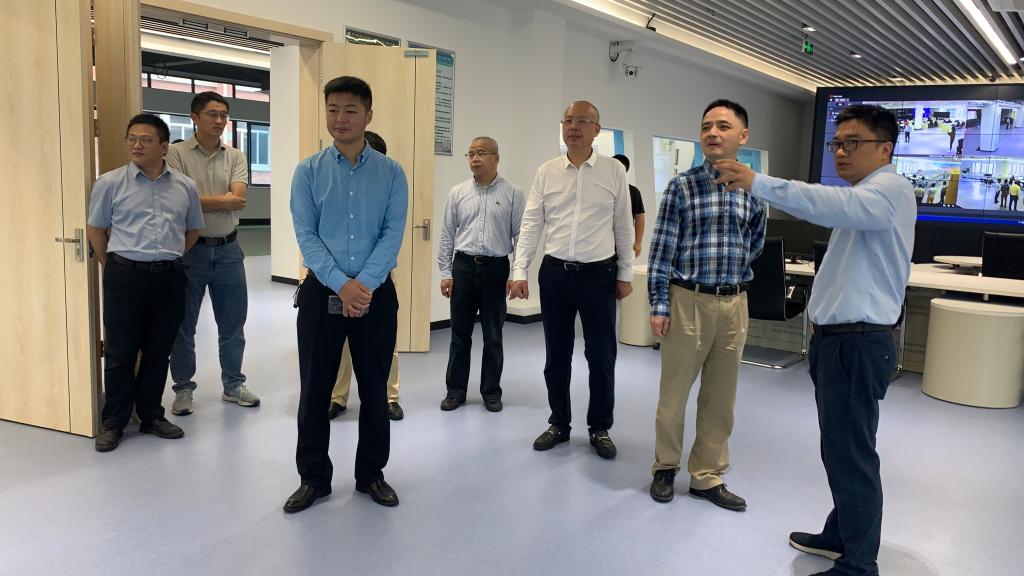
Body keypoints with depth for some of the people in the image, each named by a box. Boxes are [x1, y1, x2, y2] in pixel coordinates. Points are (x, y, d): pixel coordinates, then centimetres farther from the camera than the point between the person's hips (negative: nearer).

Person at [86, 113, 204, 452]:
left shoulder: (185, 186, 6)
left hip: (169, 277, 3)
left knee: (159, 352, 11)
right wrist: (115, 269, 7)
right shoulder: (110, 183, -1)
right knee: (120, 352, 4)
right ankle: (113, 422, 17)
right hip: (125, 275, -2)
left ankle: (151, 416, 25)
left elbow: (192, 230, 18)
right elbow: (96, 230, 7)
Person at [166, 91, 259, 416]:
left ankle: (233, 385, 26)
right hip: (190, 250, -3)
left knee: (233, 323, 11)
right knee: (184, 324, 8)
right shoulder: (177, 154, -5)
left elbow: (238, 198, -10)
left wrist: (200, 200, -15)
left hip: (227, 249, 3)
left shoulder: (236, 157, 5)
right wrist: (223, 200, -10)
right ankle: (183, 388, 22)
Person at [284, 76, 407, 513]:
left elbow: (393, 235, -6)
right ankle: (314, 478, 23)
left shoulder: (391, 173, 2)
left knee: (374, 389, 10)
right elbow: (306, 236, -5)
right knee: (314, 389, 7)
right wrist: (342, 285, -18)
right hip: (322, 292, 0)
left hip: (376, 293, 0)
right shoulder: (308, 171, 2)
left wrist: (364, 284, -19)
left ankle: (371, 474, 26)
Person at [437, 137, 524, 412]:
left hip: (496, 268, -2)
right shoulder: (458, 193, 6)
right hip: (463, 267, 2)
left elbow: (521, 236, -2)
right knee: (460, 333, 8)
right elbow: (447, 235, 7)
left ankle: (491, 391, 20)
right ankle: (455, 390, 19)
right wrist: (445, 273, 3)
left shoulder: (513, 193, 0)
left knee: (493, 335, 8)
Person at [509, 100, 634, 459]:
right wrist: (519, 272, -4)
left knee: (601, 356, 4)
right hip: (554, 273, 2)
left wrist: (625, 274, 3)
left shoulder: (614, 171, 0)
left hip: (598, 274, -1)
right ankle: (559, 423, 27)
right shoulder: (546, 172, 3)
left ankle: (600, 428, 21)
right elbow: (530, 224, 3)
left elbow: (624, 227, 3)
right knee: (556, 355, 11)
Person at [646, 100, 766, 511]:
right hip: (688, 301, -3)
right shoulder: (682, 186, -4)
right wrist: (659, 305, -10)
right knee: (674, 392, 7)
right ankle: (665, 468, 26)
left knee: (721, 397, 11)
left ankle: (707, 477, 25)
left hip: (734, 304, 4)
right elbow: (662, 248, -6)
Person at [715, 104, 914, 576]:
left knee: (850, 454, -4)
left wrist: (758, 183, -45)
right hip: (836, 339, 10)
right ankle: (841, 536, 34)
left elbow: (838, 206, -37)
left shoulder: (890, 188, -14)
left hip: (858, 343, -10)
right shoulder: (859, 195, 19)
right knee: (840, 448, 19)